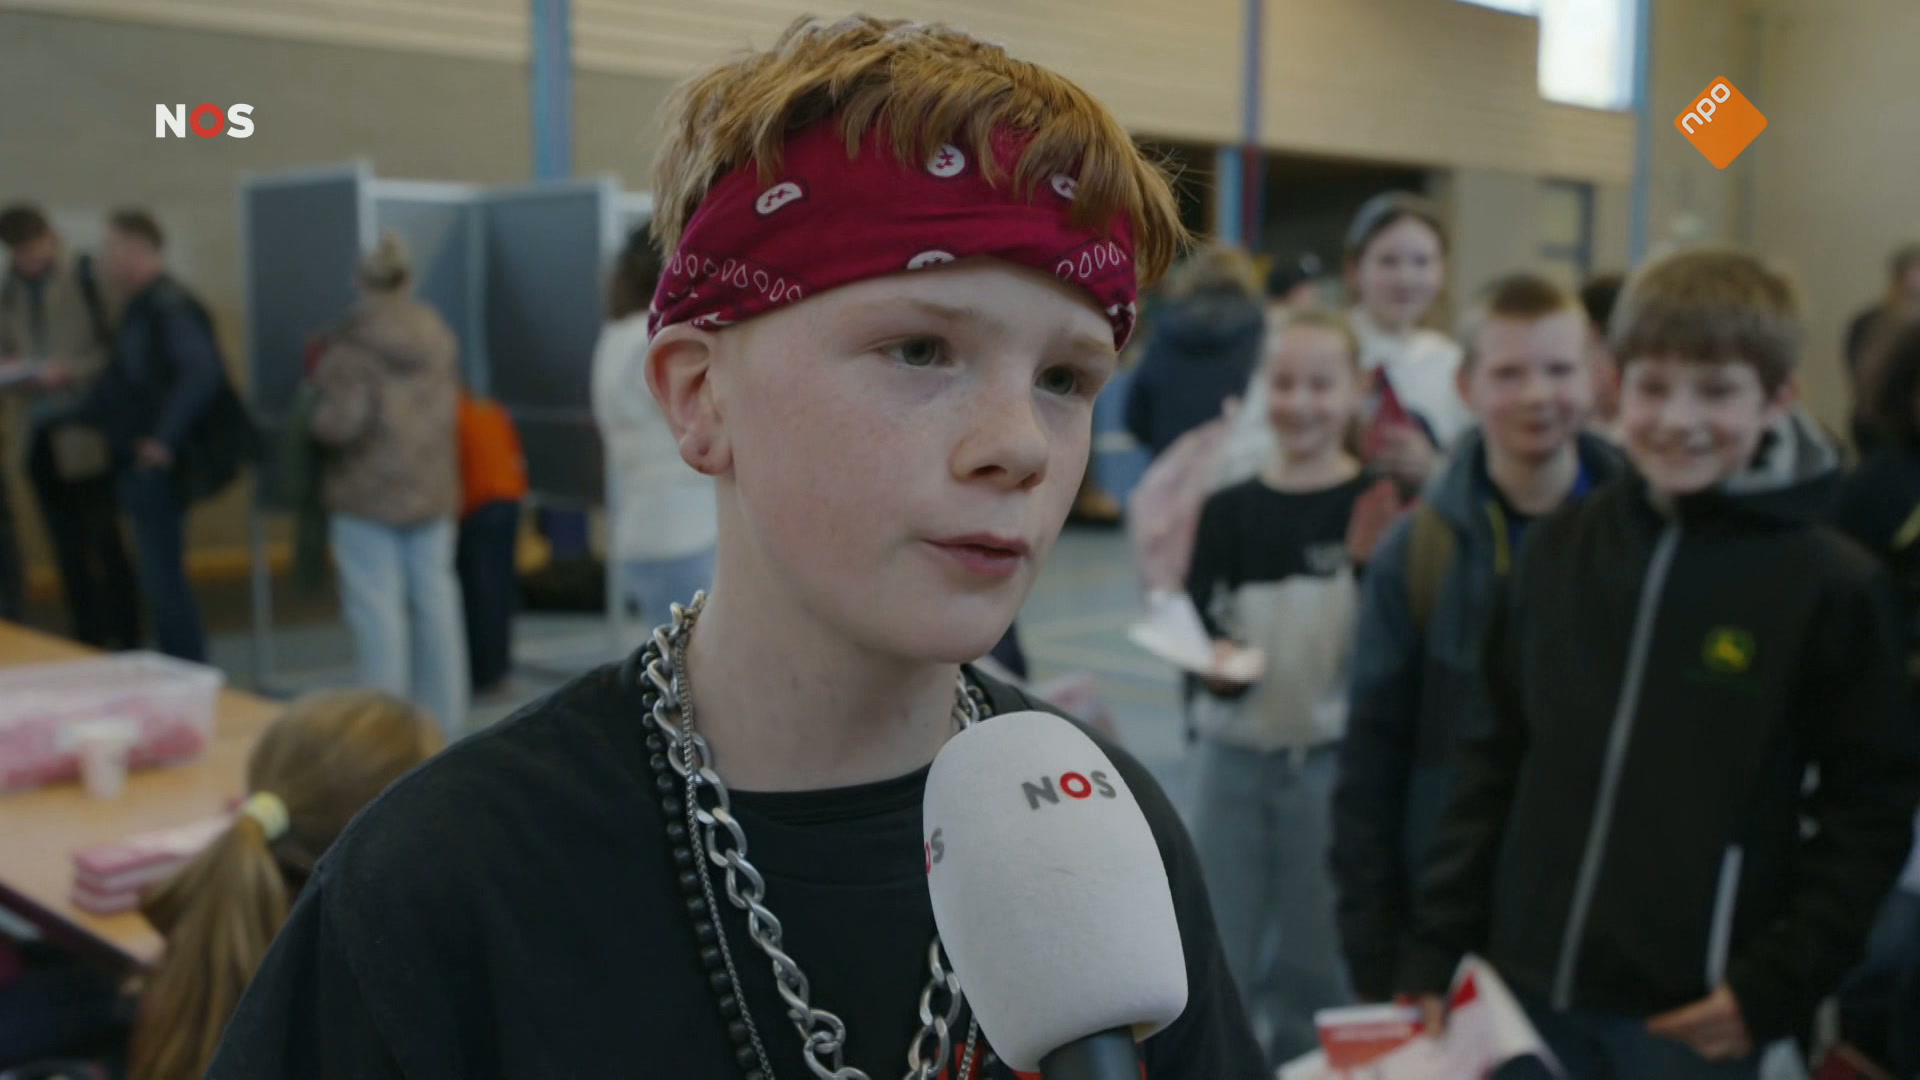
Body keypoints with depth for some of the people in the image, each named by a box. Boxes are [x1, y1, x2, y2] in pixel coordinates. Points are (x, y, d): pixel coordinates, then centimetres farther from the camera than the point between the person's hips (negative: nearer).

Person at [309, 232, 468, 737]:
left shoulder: (352, 344, -15)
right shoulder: (439, 336, 3)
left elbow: (340, 421, -19)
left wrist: (315, 415, 1)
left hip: (368, 493, -5)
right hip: (433, 488, 6)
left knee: (377, 607, -1)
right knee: (435, 598, 12)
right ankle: (446, 719, 19)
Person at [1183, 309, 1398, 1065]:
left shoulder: (1378, 507, -6)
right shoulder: (1230, 509, 2)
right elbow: (1196, 621, 1)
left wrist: (1371, 564, -24)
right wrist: (1214, 658, -19)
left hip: (1333, 758, -2)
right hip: (1234, 755, 2)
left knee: (1316, 966, 11)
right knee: (1221, 959, 13)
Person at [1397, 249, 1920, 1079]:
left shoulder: (1832, 584, -6)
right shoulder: (1560, 550, 3)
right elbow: (1494, 760, 7)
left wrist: (1777, 982, -9)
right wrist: (1436, 945, 4)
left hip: (1691, 1013, -3)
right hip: (1528, 984, 3)